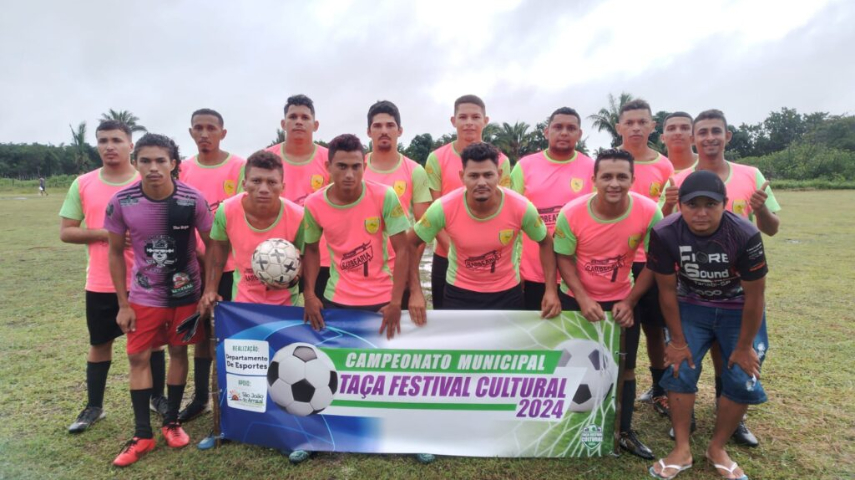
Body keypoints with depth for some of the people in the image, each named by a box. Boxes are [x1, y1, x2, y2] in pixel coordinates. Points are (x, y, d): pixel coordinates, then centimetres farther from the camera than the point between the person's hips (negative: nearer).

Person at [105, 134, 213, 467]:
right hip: (144, 295, 1)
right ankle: (142, 434, 17)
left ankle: (172, 422, 28)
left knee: (178, 352, 10)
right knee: (138, 357, 3)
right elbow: (116, 253, -1)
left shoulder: (193, 200, -16)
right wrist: (123, 304, -1)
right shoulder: (121, 203, -12)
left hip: (185, 292, -1)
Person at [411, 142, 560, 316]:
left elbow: (546, 243, -3)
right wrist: (416, 292, -15)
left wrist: (551, 290, -11)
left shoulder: (521, 207, -21)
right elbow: (410, 243, -10)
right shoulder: (444, 208, -23)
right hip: (459, 293, -1)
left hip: (507, 293, 1)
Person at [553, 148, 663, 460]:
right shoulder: (571, 213, -23)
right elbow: (564, 259, -10)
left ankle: (625, 433, 30)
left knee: (625, 367, 11)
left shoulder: (649, 212, -21)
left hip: (621, 301, 1)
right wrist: (583, 299, -20)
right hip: (576, 299, -1)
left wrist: (630, 301, -12)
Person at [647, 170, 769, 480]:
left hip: (739, 311, -1)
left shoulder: (745, 235, -30)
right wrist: (678, 340, -7)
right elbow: (667, 289, -13)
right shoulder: (665, 234, -26)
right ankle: (682, 450, 11)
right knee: (680, 370, -4)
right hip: (690, 307, 1)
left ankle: (717, 449, 18)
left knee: (743, 380, -4)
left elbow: (754, 296, -17)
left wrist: (744, 346, -9)